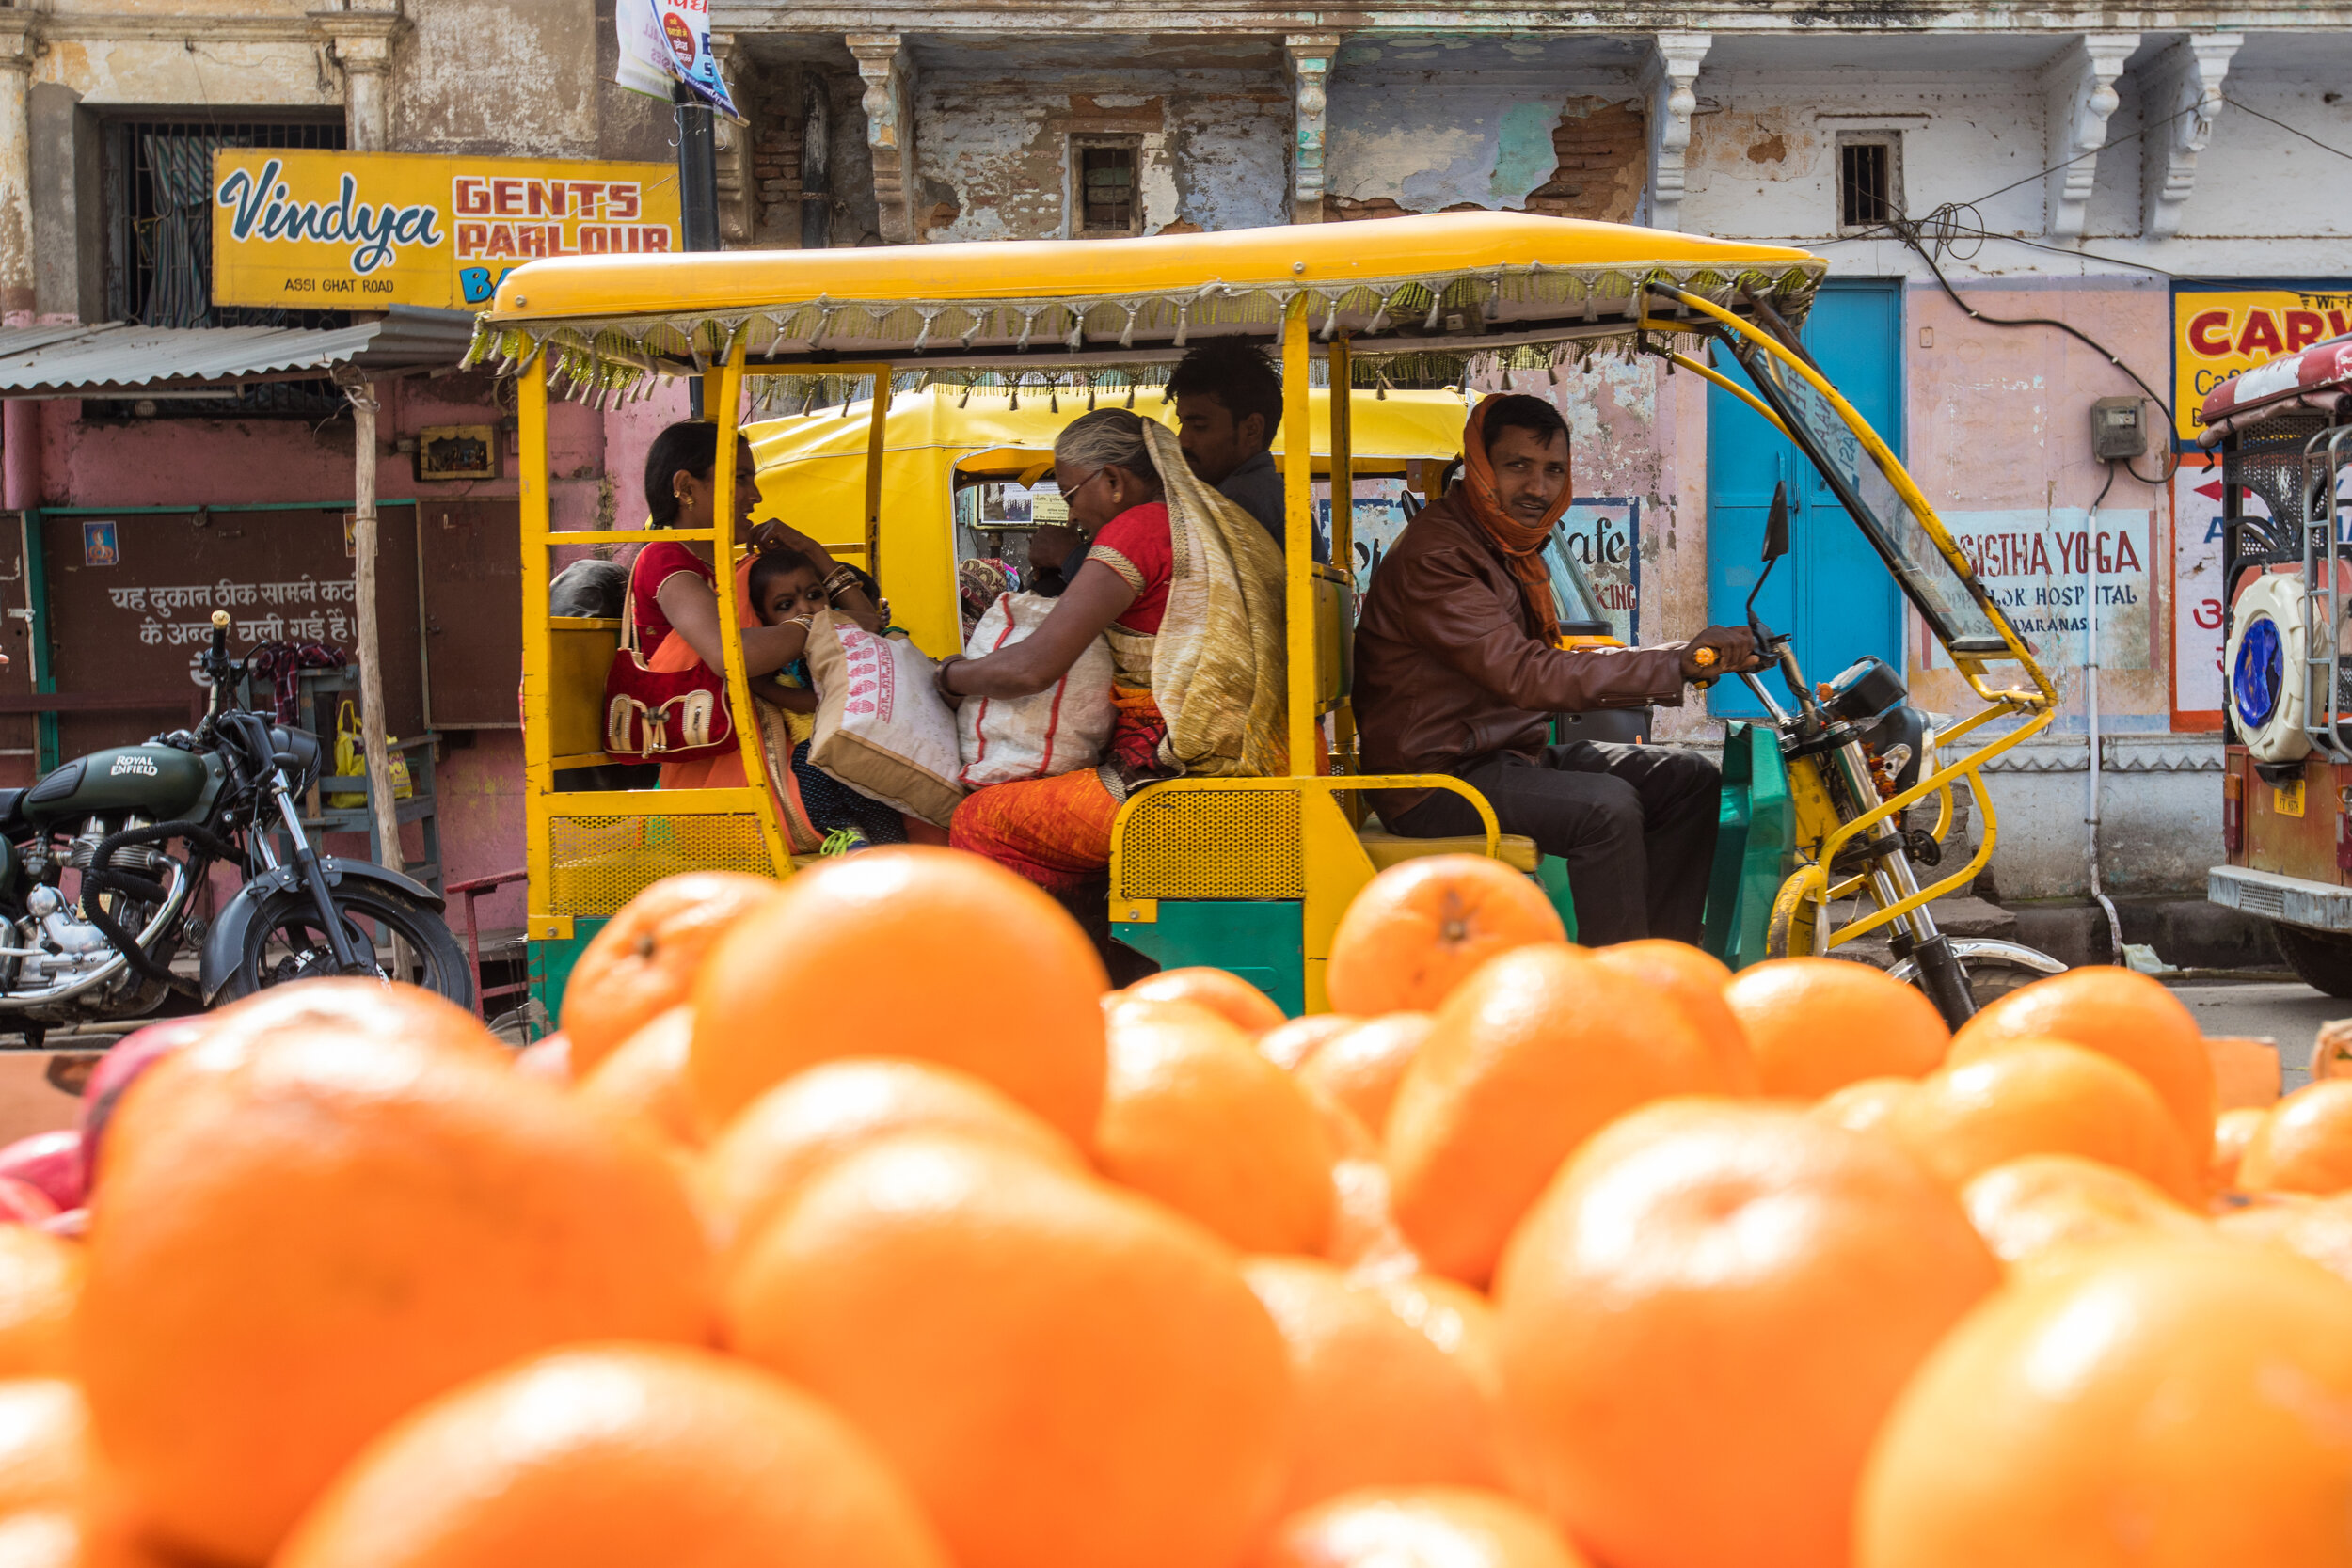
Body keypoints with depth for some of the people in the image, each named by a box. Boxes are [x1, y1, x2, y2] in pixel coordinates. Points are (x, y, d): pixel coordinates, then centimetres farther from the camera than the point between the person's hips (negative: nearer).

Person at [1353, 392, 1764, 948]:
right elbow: (1527, 676, -30)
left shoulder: (1511, 548, 15)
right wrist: (1676, 663, -33)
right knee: (1605, 807, -31)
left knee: (1689, 778, 2)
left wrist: (1684, 661, 1)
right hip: (1437, 778, -10)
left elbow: (1557, 669, 15)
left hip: (1512, 753, 10)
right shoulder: (1434, 556, -19)